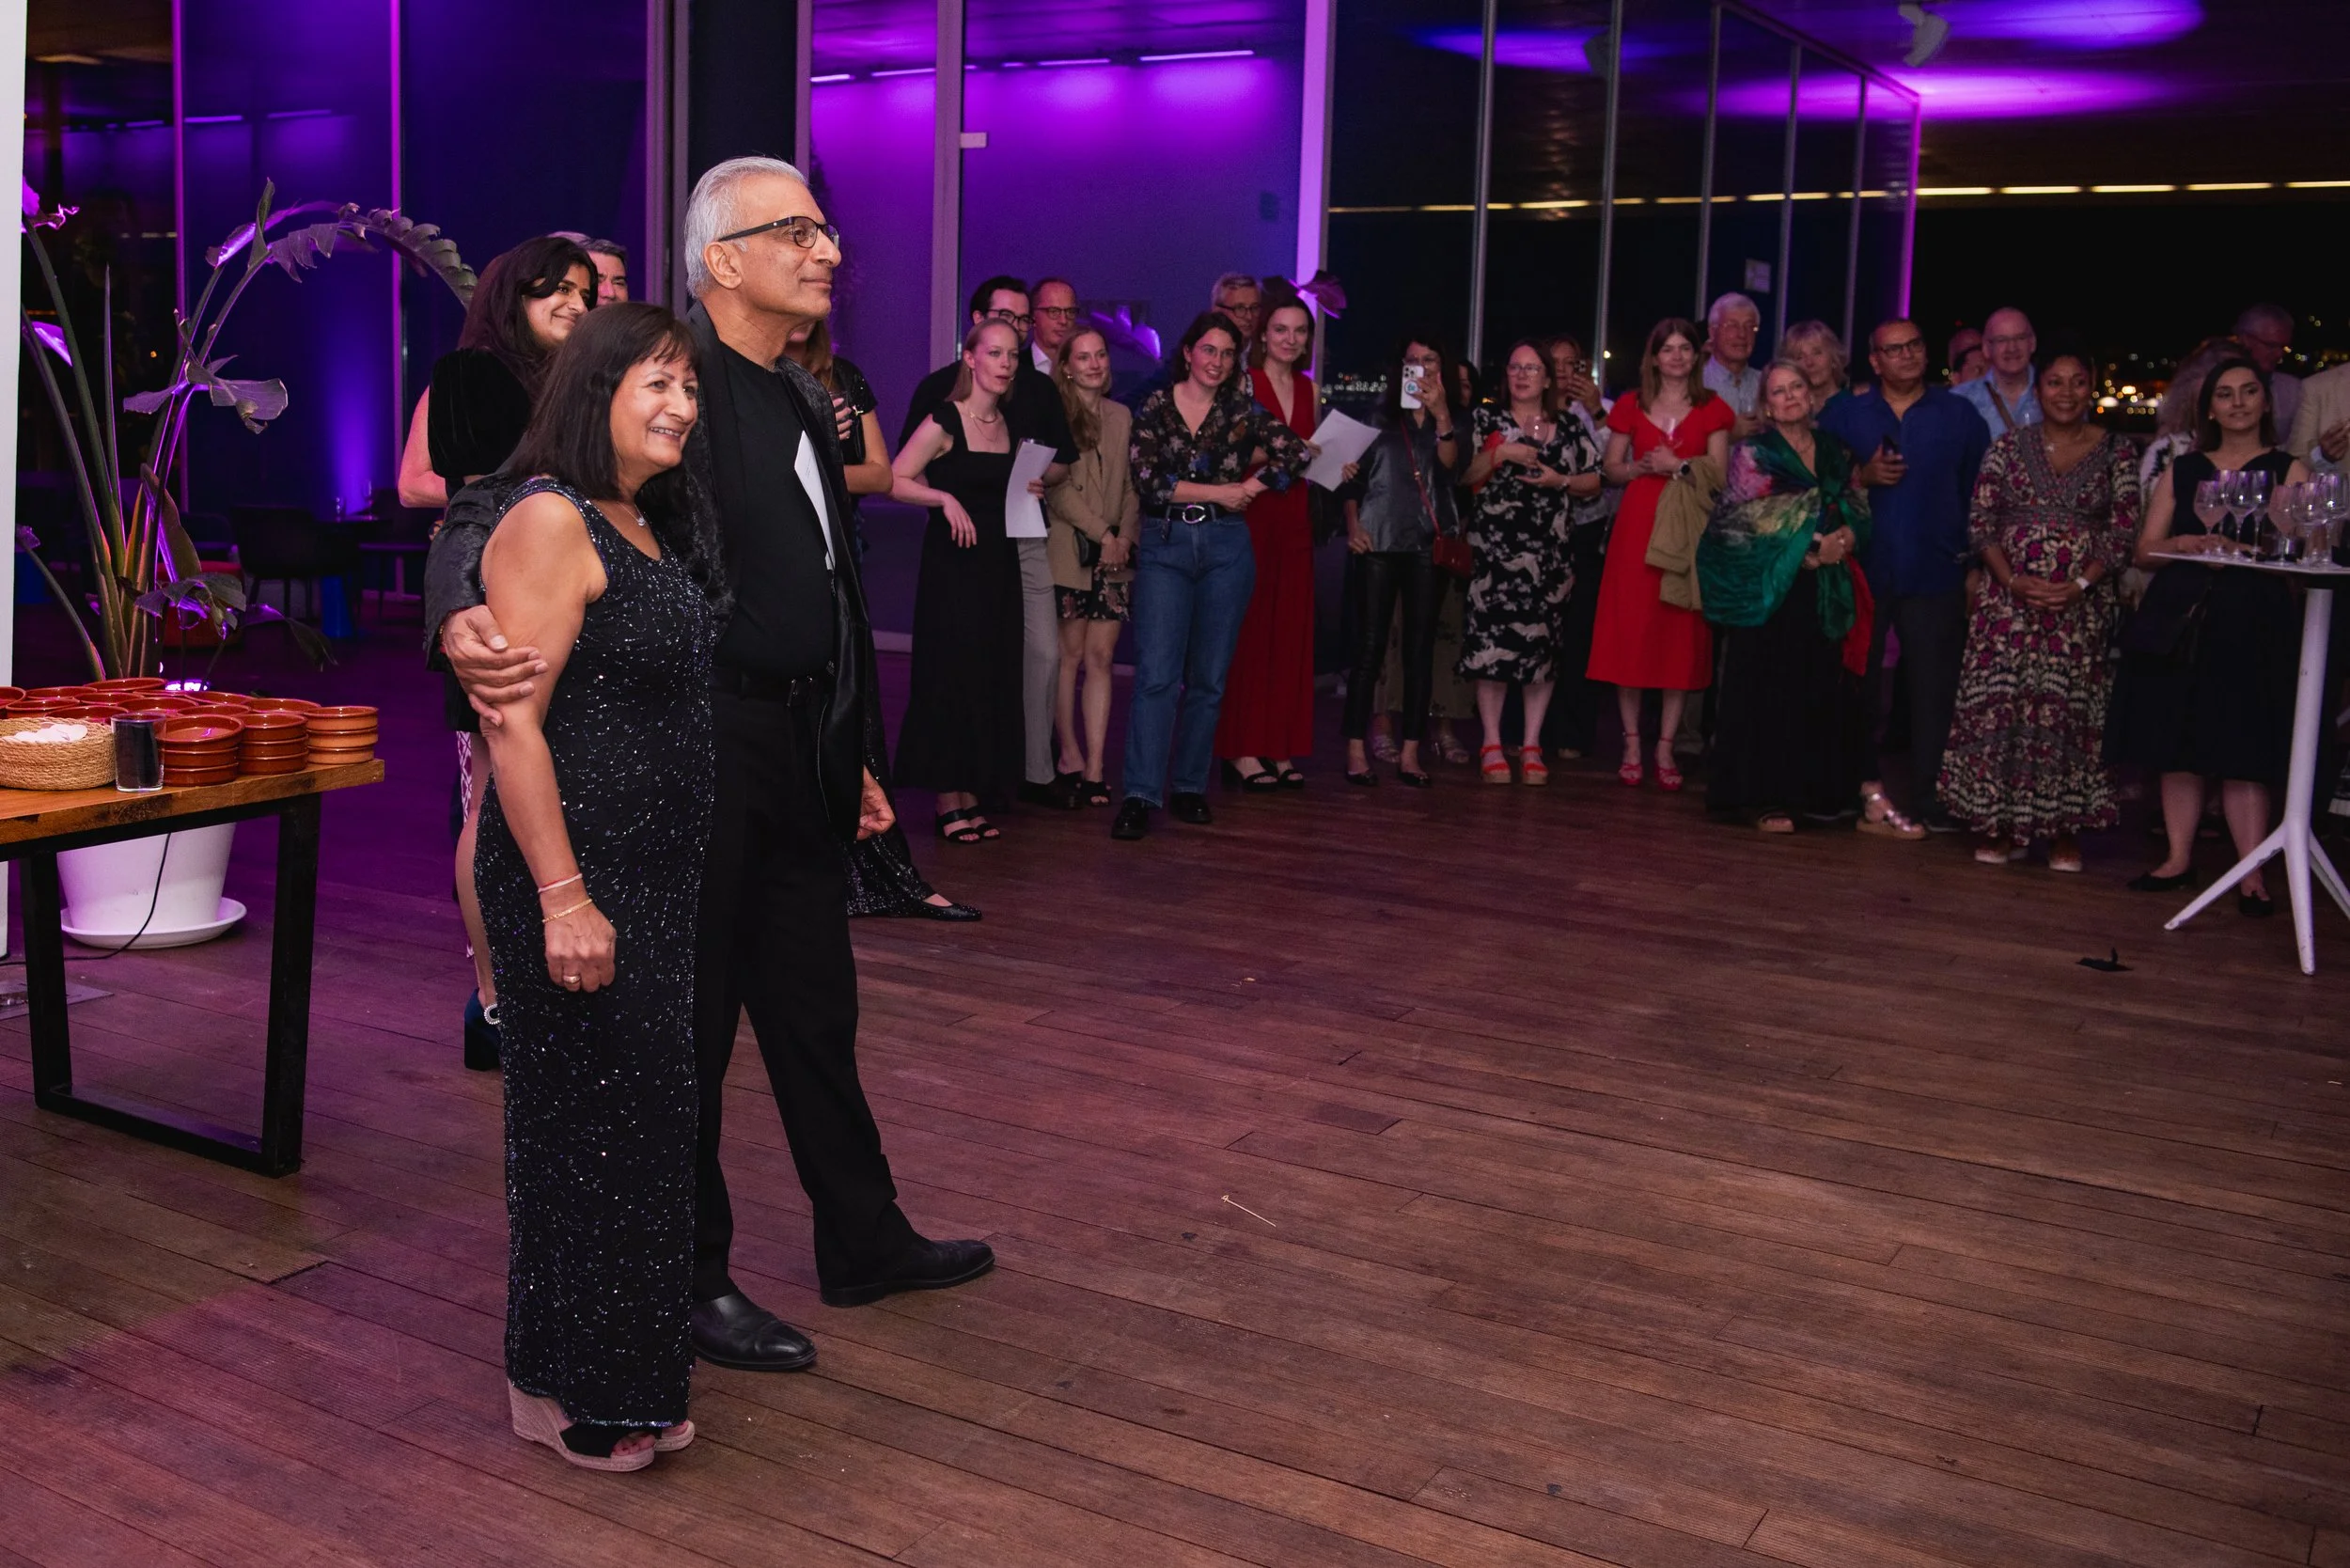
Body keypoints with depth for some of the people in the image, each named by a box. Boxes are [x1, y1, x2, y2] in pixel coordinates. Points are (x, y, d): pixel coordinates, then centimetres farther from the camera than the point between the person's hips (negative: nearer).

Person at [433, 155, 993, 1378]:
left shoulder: (803, 400, 13)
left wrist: (851, 758, 21)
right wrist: (460, 619, -41)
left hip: (797, 748, 9)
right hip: (699, 748, -8)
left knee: (814, 1004, 19)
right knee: (690, 1019, 6)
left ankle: (863, 1242, 35)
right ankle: (690, 1281, 22)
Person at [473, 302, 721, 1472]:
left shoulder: (650, 525, 14)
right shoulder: (550, 520, -14)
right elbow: (514, 722, -21)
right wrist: (563, 897, -24)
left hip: (658, 878, 9)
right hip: (577, 879, -9)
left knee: (644, 1121, 16)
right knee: (582, 1125, 1)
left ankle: (627, 1377, 31)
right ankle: (562, 1390, 18)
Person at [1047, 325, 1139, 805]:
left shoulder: (1121, 417, 15)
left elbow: (1132, 485, 16)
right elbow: (1057, 488, -9)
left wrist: (1126, 536, 1)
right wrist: (1102, 534, -11)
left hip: (1114, 556, 4)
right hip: (1068, 552, -4)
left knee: (1100, 657, 1)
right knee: (1070, 655, -1)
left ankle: (1095, 768, 1)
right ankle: (1070, 755, 11)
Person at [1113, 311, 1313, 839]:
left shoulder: (1243, 408, 6)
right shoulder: (1154, 409, 2)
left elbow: (1297, 453, -2)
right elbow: (1148, 482, -9)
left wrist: (1249, 488, -7)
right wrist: (1220, 491, -7)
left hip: (1226, 548, 2)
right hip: (1165, 545, -2)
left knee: (1209, 677, 6)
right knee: (1156, 673, -10)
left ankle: (1190, 788, 17)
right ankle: (1140, 795, -10)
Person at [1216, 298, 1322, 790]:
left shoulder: (1310, 390, 14)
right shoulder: (1242, 384, -3)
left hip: (1295, 520, 6)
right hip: (1251, 515, -6)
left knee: (1291, 633, 6)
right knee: (1249, 630, -5)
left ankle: (1280, 748, 11)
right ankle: (1242, 749, 0)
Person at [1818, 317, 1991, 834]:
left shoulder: (1960, 415, 7)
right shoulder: (1845, 416, 8)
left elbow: (1980, 491, 7)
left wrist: (1974, 559, 0)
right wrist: (1862, 477, -12)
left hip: (1936, 573, 0)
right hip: (1863, 572, 0)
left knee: (1934, 688, 0)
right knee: (1858, 683, 4)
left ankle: (1930, 797, 7)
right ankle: (1862, 787, 13)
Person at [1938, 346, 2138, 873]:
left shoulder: (2116, 453, 4)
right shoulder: (2007, 447, 6)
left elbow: (2123, 533, 0)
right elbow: (1982, 524, 2)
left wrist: (2080, 584, -14)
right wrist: (2014, 581, -12)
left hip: (2082, 606, 0)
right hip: (2008, 601, 1)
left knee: (2069, 711, -1)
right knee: (1999, 706, -4)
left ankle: (2063, 830, 8)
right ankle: (2002, 826, 6)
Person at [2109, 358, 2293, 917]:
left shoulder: (2287, 471, 6)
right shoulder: (2183, 470, 13)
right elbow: (2145, 550, 10)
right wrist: (2188, 545, -9)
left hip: (2255, 624, -3)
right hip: (2180, 619, 3)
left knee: (2245, 752, -7)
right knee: (2177, 743, 5)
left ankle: (2251, 874, -5)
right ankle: (2179, 857, 15)